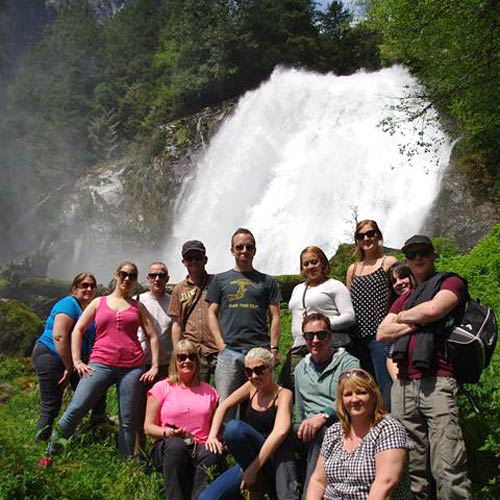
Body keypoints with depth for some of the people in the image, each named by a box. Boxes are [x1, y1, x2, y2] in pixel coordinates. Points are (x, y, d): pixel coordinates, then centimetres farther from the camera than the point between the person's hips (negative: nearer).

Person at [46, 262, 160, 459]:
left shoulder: (138, 306, 15)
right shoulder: (99, 302, 14)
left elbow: (152, 336, 12)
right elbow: (77, 330, 10)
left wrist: (155, 366, 3)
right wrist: (77, 361, 0)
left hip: (132, 367, 1)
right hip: (100, 364, -1)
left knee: (128, 420, 2)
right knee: (76, 408, -13)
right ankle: (51, 452, 1)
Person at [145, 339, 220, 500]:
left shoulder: (208, 391, 17)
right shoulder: (161, 388, 9)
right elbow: (149, 427, 6)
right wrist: (168, 432, -14)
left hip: (201, 447, 2)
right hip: (168, 448, -1)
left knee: (211, 454, -34)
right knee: (176, 444, -37)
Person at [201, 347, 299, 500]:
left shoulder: (283, 394, -8)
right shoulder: (251, 387, 9)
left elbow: (280, 432, -24)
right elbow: (223, 406, 3)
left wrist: (254, 468, -29)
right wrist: (212, 436, -16)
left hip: (270, 460, -5)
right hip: (247, 459, 5)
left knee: (234, 427, -30)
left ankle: (256, 486, -12)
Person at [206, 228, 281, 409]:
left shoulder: (266, 281, 14)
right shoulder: (221, 280, 14)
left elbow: (275, 317, 10)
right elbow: (212, 314, 10)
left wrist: (274, 349, -1)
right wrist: (221, 345, -3)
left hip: (260, 351, 0)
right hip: (229, 351, 0)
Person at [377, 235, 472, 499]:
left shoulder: (451, 283, 10)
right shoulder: (405, 298, 26)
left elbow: (433, 309, -11)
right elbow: (382, 333, 14)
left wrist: (402, 317, 7)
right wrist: (416, 323, 1)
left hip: (437, 383, -5)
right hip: (404, 385, 6)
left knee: (448, 470, -13)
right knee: (411, 469, 5)